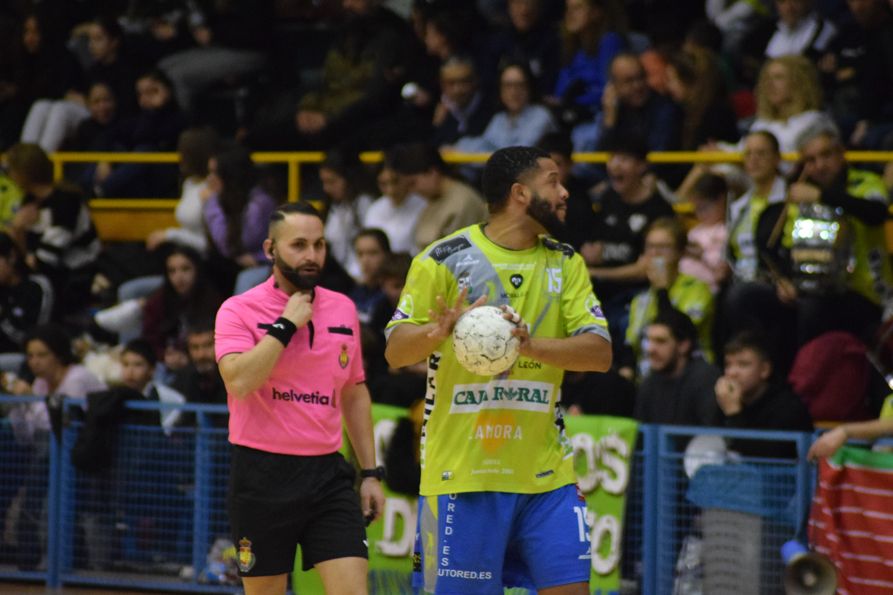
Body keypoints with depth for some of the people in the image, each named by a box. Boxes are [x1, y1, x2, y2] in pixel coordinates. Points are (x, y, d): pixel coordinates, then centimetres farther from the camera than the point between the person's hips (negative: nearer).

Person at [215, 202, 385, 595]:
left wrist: (370, 473, 14)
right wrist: (286, 323, -17)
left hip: (327, 474, 4)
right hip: (263, 476, -3)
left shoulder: (343, 309, 10)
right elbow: (239, 380, -23)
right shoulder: (239, 310, -5)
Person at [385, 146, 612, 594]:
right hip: (462, 472, -4)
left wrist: (531, 344, -21)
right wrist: (438, 331, -27)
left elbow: (600, 353, -2)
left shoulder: (565, 263, 9)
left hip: (545, 472, 4)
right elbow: (395, 351, -4)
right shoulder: (445, 260, -4)